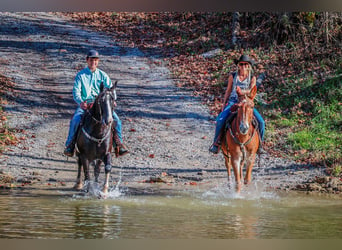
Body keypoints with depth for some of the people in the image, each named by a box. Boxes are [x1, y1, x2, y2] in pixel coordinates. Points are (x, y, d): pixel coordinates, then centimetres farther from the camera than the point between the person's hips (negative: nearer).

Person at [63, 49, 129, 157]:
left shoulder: (103, 75, 14)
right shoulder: (80, 75, 7)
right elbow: (76, 91, -2)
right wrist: (80, 102, -22)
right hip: (85, 104, -2)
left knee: (116, 119, -17)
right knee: (75, 119, -29)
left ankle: (119, 144, -3)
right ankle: (70, 145, -15)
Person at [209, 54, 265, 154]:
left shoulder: (252, 78, 3)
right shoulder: (233, 76, 5)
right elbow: (228, 91, 12)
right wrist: (224, 104, 6)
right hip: (232, 102, 0)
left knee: (261, 121, -18)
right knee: (220, 120, -25)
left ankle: (259, 143, 2)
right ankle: (216, 142, -7)